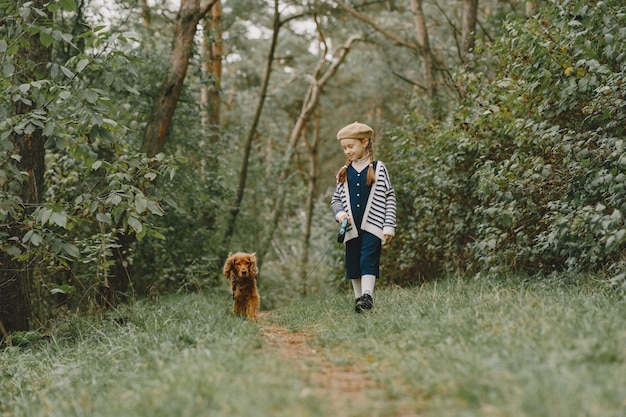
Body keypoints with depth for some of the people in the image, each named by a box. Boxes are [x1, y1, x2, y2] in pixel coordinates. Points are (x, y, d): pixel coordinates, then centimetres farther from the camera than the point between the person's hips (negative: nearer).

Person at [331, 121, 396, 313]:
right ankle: (358, 302, 14)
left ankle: (367, 296, -21)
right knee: (353, 265, 6)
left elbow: (390, 198, 1)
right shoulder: (344, 173, 11)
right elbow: (336, 199, 16)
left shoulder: (378, 169, 1)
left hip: (372, 226, -4)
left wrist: (389, 226, -4)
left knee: (368, 261, -16)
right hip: (351, 228, 4)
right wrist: (340, 213, -6)